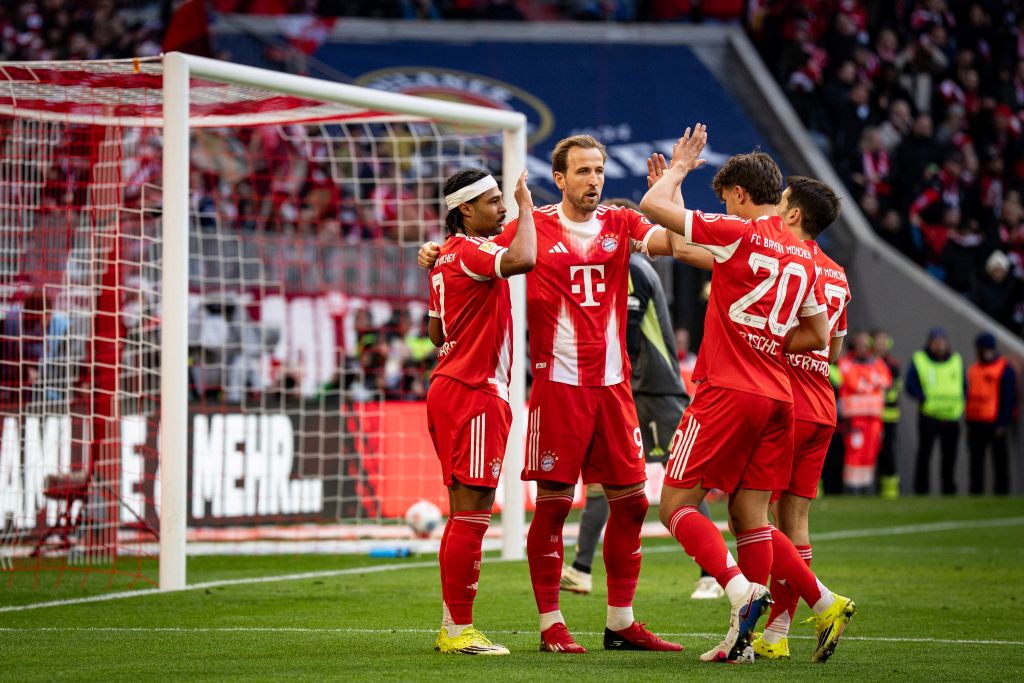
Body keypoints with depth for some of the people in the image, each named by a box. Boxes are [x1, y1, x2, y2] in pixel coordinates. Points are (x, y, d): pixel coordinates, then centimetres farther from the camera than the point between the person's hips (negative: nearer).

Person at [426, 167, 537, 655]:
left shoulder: (447, 254, 17)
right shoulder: (470, 250, -13)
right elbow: (521, 259, -33)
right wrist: (527, 203, -18)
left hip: (451, 387, 10)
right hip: (475, 394, -10)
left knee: (464, 515, 13)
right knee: (472, 514, -8)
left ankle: (452, 627, 16)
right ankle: (459, 630, -7)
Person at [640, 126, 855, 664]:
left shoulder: (737, 233, -9)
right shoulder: (802, 256, 13)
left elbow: (652, 206, -5)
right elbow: (818, 336, 21)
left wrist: (678, 167, 12)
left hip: (727, 392, -7)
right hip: (777, 396, 7)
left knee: (677, 506, -3)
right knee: (749, 517, 10)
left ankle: (741, 590, -23)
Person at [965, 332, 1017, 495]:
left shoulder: (1004, 369, -5)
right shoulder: (973, 369, 17)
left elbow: (1009, 399, -9)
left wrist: (1003, 423, -14)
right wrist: (968, 421, 16)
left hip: (994, 424, -7)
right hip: (975, 424, 7)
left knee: (999, 460, -1)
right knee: (976, 461, 7)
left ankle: (1001, 489, 2)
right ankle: (976, 489, 10)